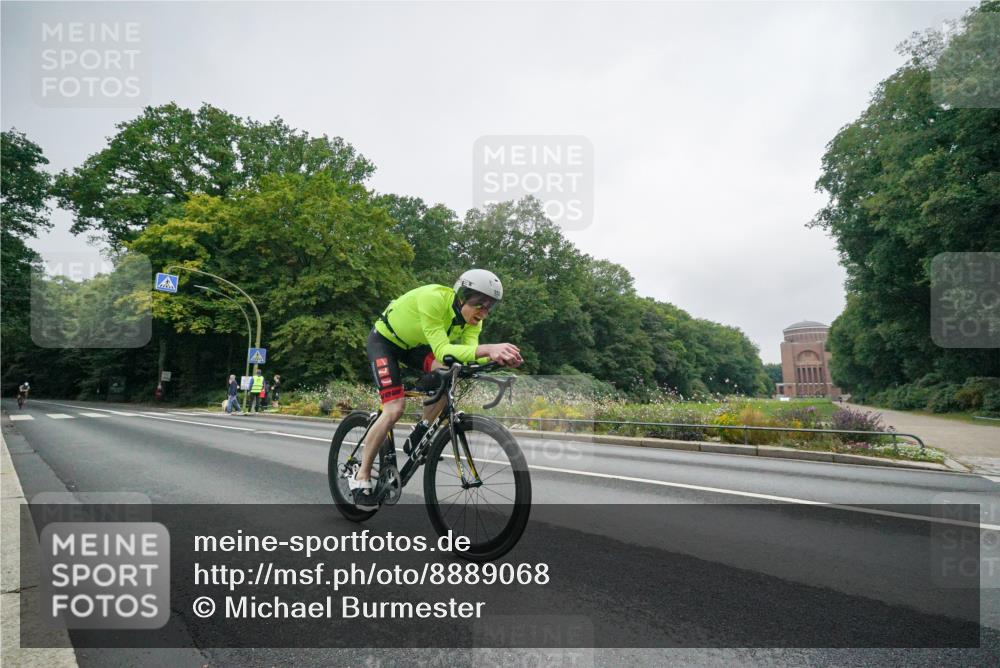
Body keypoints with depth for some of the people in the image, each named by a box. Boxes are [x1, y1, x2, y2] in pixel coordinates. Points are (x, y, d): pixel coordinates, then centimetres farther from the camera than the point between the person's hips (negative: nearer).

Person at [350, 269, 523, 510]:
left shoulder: (472, 320, -16)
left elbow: (469, 356, -27)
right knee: (394, 410, -20)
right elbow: (441, 350, -45)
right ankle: (361, 476, -1)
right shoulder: (433, 298, -37)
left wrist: (496, 357, -47)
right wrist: (487, 348, -58)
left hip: (413, 344, 6)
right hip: (385, 339, -6)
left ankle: (418, 436, -5)